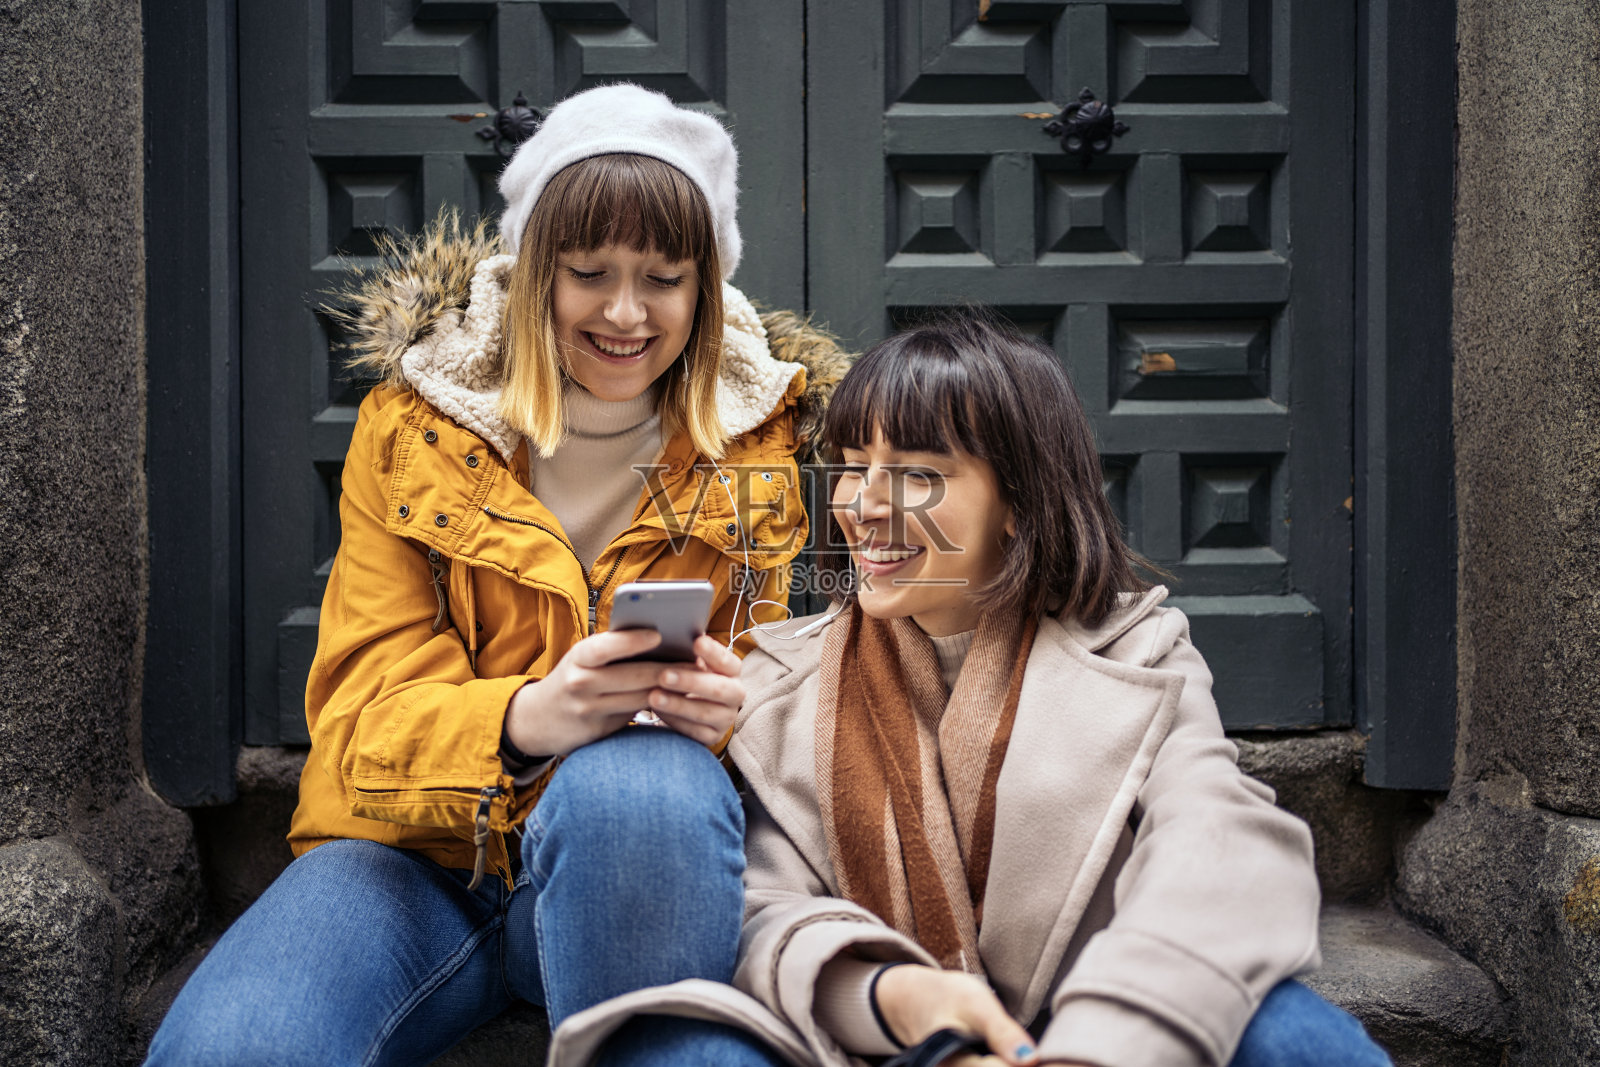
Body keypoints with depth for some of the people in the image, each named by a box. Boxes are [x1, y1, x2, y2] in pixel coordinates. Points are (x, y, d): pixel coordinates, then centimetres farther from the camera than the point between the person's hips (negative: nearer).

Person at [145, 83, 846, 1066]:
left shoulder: (753, 444, 3)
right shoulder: (410, 430, 0)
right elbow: (364, 716, -7)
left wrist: (725, 707, -20)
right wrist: (526, 717, -30)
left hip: (658, 848, 1)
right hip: (417, 849, 0)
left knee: (637, 784, -36)